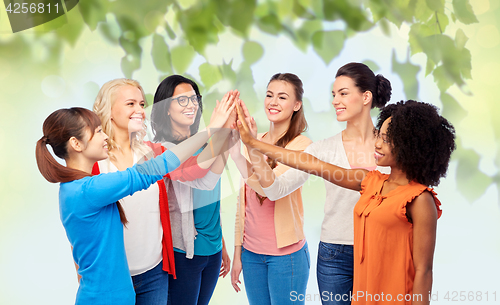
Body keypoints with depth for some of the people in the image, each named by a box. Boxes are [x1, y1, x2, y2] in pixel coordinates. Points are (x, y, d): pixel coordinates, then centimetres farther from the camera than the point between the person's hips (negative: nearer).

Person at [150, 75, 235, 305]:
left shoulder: (202, 145, 8)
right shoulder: (162, 150, -15)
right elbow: (205, 180, -33)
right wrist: (224, 131, -38)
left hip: (212, 250, 7)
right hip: (182, 252, -7)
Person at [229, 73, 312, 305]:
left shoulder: (301, 145, -9)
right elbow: (243, 201, 12)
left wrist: (252, 144, -33)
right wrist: (237, 253, 12)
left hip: (285, 253, -5)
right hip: (251, 251, 5)